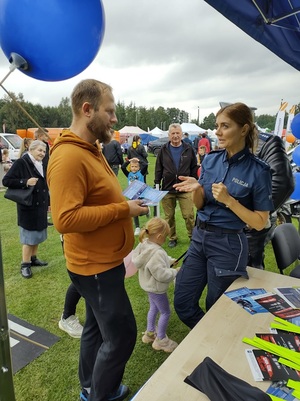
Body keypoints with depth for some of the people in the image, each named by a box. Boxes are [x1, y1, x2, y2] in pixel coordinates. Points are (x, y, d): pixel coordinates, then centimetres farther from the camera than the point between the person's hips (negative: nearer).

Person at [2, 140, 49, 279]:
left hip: (40, 206, 7)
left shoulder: (42, 165, 10)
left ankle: (33, 258, 31)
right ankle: (25, 264, 13)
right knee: (29, 236, 0)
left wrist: (48, 203, 17)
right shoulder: (21, 163, -12)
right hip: (27, 207, -7)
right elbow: (6, 180, -16)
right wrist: (25, 182, -25)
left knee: (37, 234, 15)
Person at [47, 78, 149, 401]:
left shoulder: (89, 150, 10)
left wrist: (126, 201, 4)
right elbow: (66, 219, -30)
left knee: (97, 328, 23)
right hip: (96, 266, -10)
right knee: (121, 335, 4)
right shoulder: (68, 156, -24)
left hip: (102, 261, 10)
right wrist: (123, 209, -24)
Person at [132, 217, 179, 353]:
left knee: (154, 308, 28)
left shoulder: (144, 245, -7)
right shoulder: (157, 253, -34)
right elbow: (161, 274, -32)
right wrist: (175, 272, -17)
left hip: (149, 285, 9)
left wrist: (169, 261, 3)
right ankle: (161, 340, 27)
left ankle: (150, 333, 45)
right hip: (156, 288, -9)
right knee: (165, 312, 11)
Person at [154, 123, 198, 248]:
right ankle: (172, 238, 26)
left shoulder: (189, 150, 3)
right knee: (169, 216, 9)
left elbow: (194, 169, 7)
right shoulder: (163, 150, 4)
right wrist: (157, 184, 1)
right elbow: (158, 169, 5)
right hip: (167, 189, 1)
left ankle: (193, 236, 18)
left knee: (189, 215, -3)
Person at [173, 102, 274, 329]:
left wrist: (228, 200, -22)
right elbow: (200, 205, 6)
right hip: (199, 237, 5)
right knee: (182, 303, 12)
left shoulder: (258, 170, -12)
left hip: (228, 245, -5)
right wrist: (197, 189, -15)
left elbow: (260, 222, -10)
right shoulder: (211, 160, 1)